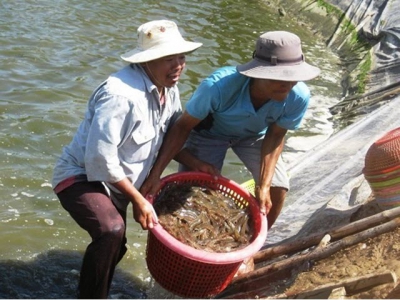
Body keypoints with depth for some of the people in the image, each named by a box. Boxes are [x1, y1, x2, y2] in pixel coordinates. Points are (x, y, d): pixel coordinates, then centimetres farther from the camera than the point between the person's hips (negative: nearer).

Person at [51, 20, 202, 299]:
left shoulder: (168, 88, -5)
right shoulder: (121, 95, -33)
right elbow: (100, 158, -33)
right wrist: (138, 200, -25)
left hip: (115, 180, 9)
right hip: (81, 177, -9)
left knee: (114, 247, 25)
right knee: (111, 230, -36)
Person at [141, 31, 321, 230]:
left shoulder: (298, 97, -34)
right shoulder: (218, 87, -43)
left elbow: (275, 136, -17)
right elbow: (183, 126, -29)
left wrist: (263, 186, -24)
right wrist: (155, 174, -35)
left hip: (254, 135, 3)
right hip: (210, 132, -2)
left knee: (278, 187, -6)